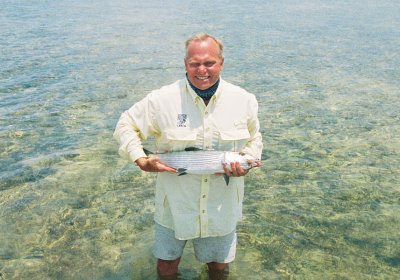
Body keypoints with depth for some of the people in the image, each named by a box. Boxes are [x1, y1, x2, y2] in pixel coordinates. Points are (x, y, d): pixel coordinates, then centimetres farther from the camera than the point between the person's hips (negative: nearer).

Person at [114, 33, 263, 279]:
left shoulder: (244, 100, -7)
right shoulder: (163, 99, -14)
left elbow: (254, 139, 9)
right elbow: (126, 125, -2)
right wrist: (141, 161, -16)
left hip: (222, 206, 2)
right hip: (175, 204, -1)